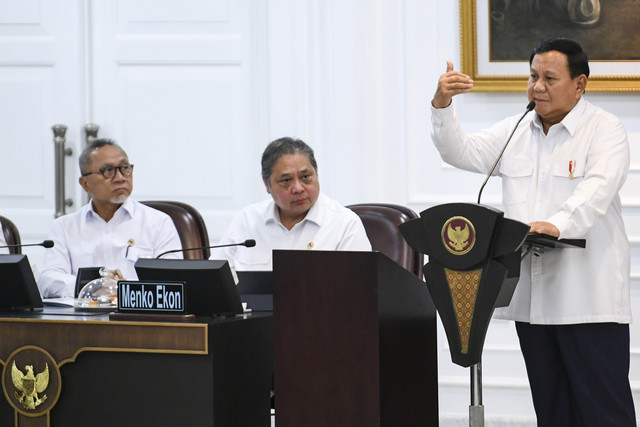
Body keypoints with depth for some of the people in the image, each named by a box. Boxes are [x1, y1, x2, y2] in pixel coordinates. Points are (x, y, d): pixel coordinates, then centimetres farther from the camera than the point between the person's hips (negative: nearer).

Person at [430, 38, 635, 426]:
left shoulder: (606, 130, -3)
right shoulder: (516, 132, 17)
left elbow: (597, 190, -20)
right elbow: (462, 153, 10)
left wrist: (558, 225, -38)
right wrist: (442, 106, -8)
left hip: (589, 301, -6)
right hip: (533, 298, 6)